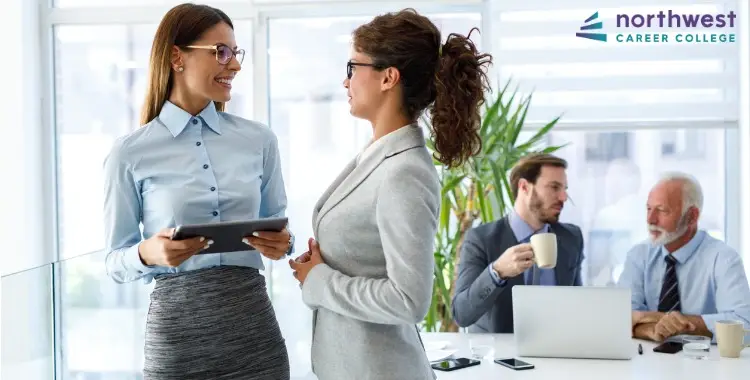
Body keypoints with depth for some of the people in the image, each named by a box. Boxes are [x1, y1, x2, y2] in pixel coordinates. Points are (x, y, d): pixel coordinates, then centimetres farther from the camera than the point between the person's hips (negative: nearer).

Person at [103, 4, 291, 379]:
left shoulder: (259, 140, 5)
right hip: (177, 328, -2)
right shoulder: (131, 153, -3)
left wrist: (281, 244, -8)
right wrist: (148, 253, -19)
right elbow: (115, 261, 2)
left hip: (253, 322, 3)